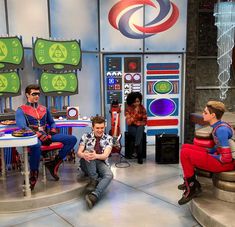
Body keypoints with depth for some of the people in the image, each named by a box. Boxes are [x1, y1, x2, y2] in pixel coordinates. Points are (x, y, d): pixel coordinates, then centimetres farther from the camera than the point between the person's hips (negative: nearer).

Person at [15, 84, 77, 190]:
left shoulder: (44, 109, 22)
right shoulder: (21, 110, 5)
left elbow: (52, 123, 30)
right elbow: (22, 127, -11)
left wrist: (52, 131, 5)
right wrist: (39, 135, -23)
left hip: (46, 136, 6)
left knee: (72, 139, -10)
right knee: (36, 145, -44)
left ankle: (54, 163, -5)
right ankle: (33, 174, -22)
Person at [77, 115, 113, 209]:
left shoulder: (108, 138, 0)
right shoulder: (86, 136, 1)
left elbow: (105, 155, -16)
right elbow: (79, 153, -9)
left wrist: (96, 156, -40)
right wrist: (84, 155, -36)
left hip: (101, 163, 0)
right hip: (87, 164, 1)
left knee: (109, 175, -33)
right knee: (88, 153, -31)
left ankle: (94, 196, -54)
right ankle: (95, 179, -28)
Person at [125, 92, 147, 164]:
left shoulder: (142, 108, -4)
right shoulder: (128, 108, -10)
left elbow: (145, 121, -1)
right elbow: (129, 122, -18)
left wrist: (137, 123, -18)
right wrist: (135, 113, -26)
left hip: (140, 126, 2)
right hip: (131, 127, -2)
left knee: (140, 128, -36)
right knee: (140, 136, -32)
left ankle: (136, 146, -35)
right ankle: (140, 156, -27)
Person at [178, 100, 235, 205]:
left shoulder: (221, 130, -25)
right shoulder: (218, 125, 4)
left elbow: (226, 158, -26)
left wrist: (208, 156, -11)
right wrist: (208, 151, 4)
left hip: (225, 163, -10)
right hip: (218, 156, 10)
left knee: (185, 153, -17)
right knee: (185, 147, 8)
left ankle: (191, 188, 0)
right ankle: (191, 182, 15)